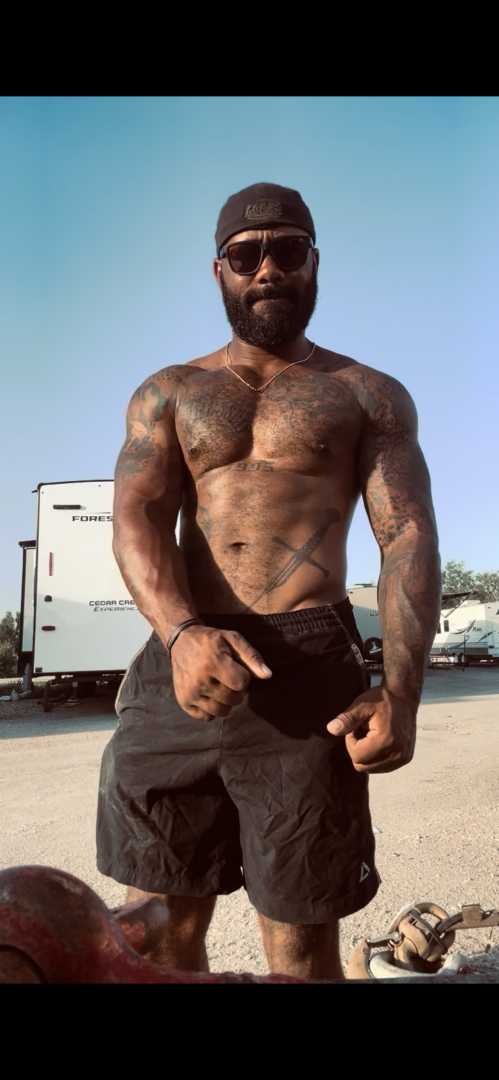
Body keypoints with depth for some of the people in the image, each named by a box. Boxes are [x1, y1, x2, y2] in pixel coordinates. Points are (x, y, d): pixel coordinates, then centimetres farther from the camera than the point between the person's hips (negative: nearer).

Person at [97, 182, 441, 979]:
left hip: (307, 670, -2)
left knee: (302, 947, 4)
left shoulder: (370, 395, 13)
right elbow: (137, 518, 2)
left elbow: (408, 536, 2)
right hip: (179, 663, 3)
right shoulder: (167, 394, 17)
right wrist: (181, 632, -19)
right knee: (159, 930, 10)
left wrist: (401, 689, -15)